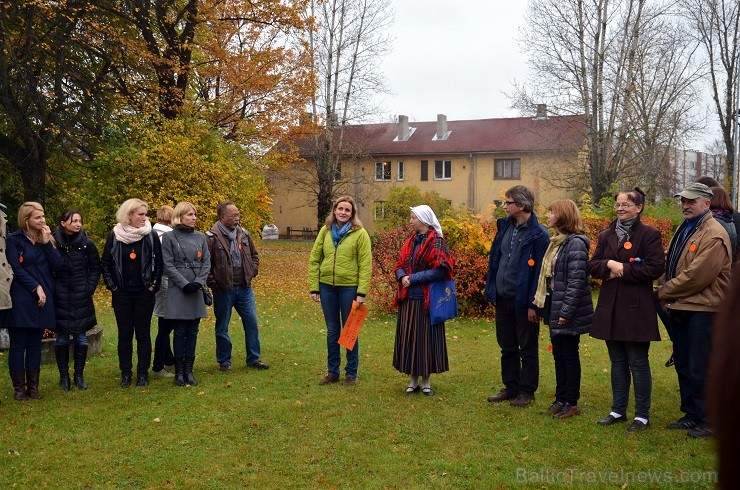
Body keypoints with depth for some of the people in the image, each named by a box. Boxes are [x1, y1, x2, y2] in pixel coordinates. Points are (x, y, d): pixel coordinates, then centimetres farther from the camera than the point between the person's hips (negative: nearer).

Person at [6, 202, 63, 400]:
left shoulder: (47, 238, 12)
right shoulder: (14, 239, -2)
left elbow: (57, 265, 1)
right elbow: (17, 269, -8)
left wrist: (47, 242, -6)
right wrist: (36, 287, -12)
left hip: (43, 298, 4)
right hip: (21, 299, -4)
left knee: (35, 344, 8)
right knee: (18, 344, 0)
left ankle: (33, 386, 13)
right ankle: (19, 387, 7)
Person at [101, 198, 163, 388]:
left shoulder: (151, 235, -4)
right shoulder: (115, 236, -3)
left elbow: (159, 263, 2)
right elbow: (105, 263, 5)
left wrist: (154, 285, -3)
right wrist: (111, 285, 0)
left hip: (144, 293, -1)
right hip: (122, 294, 1)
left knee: (143, 334, 5)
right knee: (124, 334, 6)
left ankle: (143, 373, 13)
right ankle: (125, 373, 15)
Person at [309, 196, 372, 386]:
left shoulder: (360, 233, -5)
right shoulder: (325, 231, 5)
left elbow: (365, 265, -9)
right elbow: (314, 259, 6)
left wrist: (362, 292, -15)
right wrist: (313, 287, 1)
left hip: (349, 288, -3)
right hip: (327, 287, 4)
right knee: (332, 331, 13)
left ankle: (351, 373, 19)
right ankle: (332, 372, 25)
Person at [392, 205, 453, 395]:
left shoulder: (436, 242, -7)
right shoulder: (410, 242, 13)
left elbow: (440, 270, -15)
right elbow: (399, 265, 15)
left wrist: (413, 278, -15)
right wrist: (402, 277, -8)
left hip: (426, 300, -6)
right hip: (408, 299, 6)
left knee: (425, 338, 1)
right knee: (408, 338, 8)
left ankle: (426, 381, 13)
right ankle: (413, 380, 18)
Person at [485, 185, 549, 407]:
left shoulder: (539, 235, -14)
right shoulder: (505, 227, 7)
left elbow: (540, 272, -16)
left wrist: (534, 304, -17)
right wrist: (492, 289, 9)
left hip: (523, 302, -7)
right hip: (503, 298, 7)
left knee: (528, 348, 8)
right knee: (507, 347, 16)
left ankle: (527, 391, 20)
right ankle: (511, 387, 29)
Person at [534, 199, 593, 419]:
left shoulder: (575, 244, -16)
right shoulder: (556, 242, 12)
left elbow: (576, 281, -20)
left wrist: (566, 311, -21)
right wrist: (542, 304, 14)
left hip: (568, 312, -9)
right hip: (554, 308, 9)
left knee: (569, 355, 2)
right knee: (558, 354, 14)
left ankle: (571, 403, 13)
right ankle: (560, 398, 25)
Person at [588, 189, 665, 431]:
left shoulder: (649, 234, -4)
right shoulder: (606, 235, 13)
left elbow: (656, 268, -13)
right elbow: (592, 266, 9)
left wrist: (623, 270, -14)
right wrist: (609, 265, -11)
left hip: (637, 308, -6)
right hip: (610, 307, 6)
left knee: (638, 363, 1)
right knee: (618, 362, 14)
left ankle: (642, 415, 11)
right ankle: (618, 410, 24)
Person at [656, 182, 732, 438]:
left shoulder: (714, 235, -16)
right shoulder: (684, 229, 14)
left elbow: (695, 276, -22)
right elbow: (671, 264, 17)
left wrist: (663, 292, -10)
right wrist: (667, 295, 0)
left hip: (702, 311, -9)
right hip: (680, 308, 9)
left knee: (699, 370, -1)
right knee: (683, 366, 16)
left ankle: (707, 421, 13)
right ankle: (690, 415, 28)